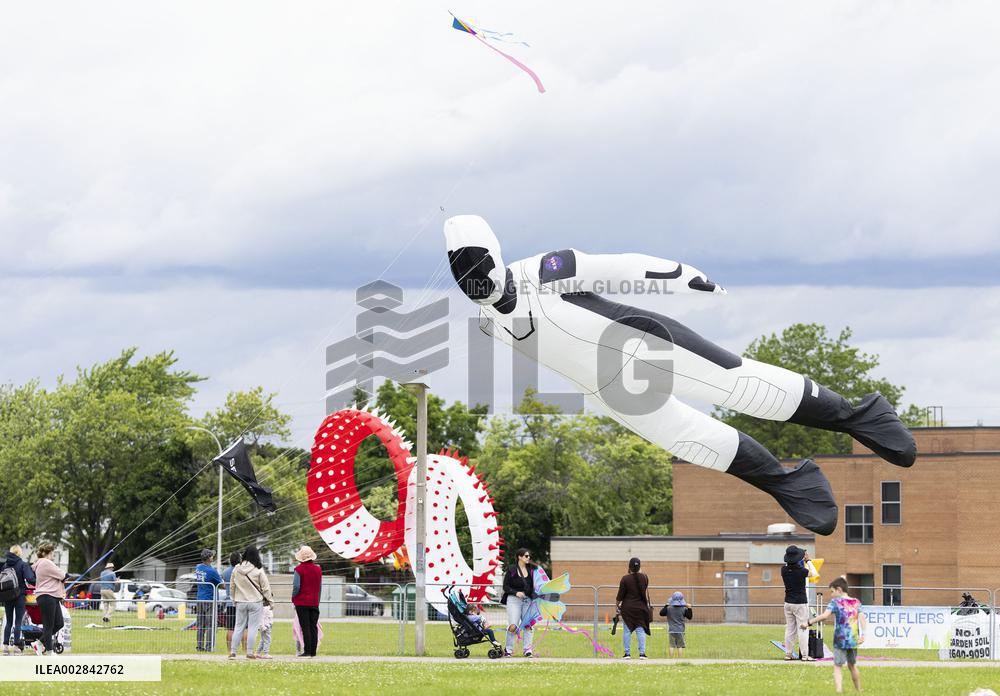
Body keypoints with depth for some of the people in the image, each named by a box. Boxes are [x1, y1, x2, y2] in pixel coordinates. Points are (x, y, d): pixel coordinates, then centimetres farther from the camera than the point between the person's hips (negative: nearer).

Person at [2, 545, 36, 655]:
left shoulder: (5, 565, 3)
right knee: (18, 621, 2)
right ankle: (16, 646, -2)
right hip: (19, 595, -4)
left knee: (8, 622, 12)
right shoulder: (23, 564, -10)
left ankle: (6, 645, 6)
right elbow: (30, 579, -19)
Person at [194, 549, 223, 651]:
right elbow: (221, 584, -8)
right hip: (209, 600, -6)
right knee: (210, 625, -3)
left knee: (200, 625, 10)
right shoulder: (212, 571, -17)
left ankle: (199, 646, 11)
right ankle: (209, 646, -6)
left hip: (199, 599, 6)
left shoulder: (198, 567, 3)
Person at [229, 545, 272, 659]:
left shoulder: (236, 570, 0)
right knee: (253, 627, 2)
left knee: (239, 627, 10)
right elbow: (265, 587, -6)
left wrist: (234, 599, 22)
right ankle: (249, 652, 1)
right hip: (255, 602, -3)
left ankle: (232, 651, 7)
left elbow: (232, 586, 9)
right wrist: (270, 600, 6)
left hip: (240, 602, 3)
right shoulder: (258, 570, -11)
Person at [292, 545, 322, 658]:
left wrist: (293, 598, 2)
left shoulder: (299, 569, -10)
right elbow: (320, 586, 11)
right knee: (313, 627, 7)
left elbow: (296, 586, -14)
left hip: (302, 602, -4)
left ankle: (307, 651, -5)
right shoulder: (318, 569, 6)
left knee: (305, 627, -3)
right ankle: (313, 651, 7)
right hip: (314, 602, 4)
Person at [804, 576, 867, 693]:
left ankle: (839, 691, -17)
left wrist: (809, 623, -14)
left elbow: (824, 616, -19)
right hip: (854, 640, 5)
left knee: (837, 667, 0)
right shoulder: (856, 602, 8)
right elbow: (862, 618, -3)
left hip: (840, 640, -5)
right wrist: (862, 634, -10)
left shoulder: (835, 602, -6)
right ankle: (858, 690, 33)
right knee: (852, 666, 22)